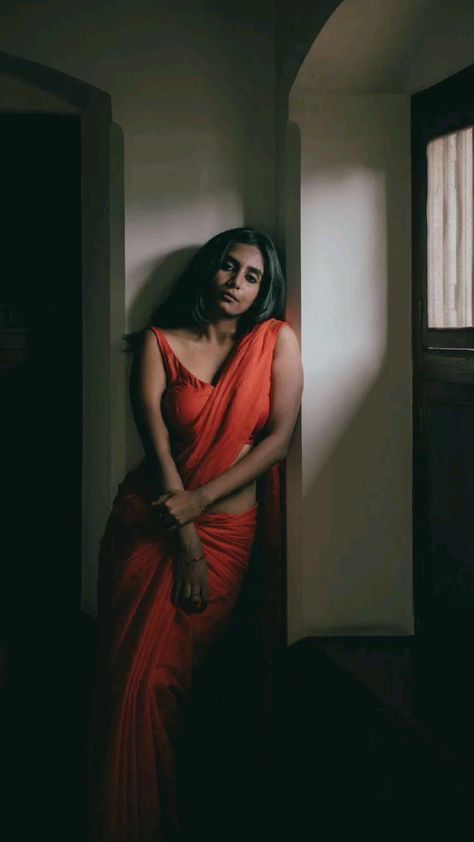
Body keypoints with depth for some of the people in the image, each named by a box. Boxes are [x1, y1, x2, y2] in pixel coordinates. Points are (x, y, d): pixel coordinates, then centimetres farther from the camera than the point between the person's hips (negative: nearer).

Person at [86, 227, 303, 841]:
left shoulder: (277, 340, 5)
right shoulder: (159, 342, 4)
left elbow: (278, 439, -3)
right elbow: (158, 445, -4)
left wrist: (199, 501, -12)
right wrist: (185, 546, -11)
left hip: (227, 527, -1)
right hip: (151, 519, 1)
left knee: (158, 679, -8)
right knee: (127, 677, -6)